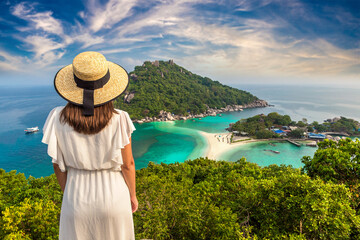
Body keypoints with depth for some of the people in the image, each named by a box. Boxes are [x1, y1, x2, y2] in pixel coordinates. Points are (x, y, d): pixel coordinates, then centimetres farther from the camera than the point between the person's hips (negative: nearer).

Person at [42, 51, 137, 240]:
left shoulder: (58, 119, -15)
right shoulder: (118, 120, -21)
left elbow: (58, 164, -4)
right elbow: (127, 164, -12)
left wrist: (67, 194, 13)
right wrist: (132, 195, 6)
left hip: (77, 196, 2)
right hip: (113, 194, -1)